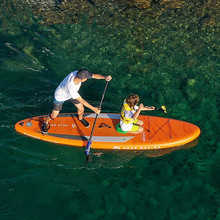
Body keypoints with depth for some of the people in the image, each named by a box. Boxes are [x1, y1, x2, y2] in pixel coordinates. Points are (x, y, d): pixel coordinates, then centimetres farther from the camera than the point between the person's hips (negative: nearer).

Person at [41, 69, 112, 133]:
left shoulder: (78, 73, -33)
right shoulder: (71, 87, -46)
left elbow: (94, 75, -27)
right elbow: (81, 101, -34)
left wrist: (105, 77, -46)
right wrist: (94, 109, -27)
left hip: (72, 93, 6)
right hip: (60, 97, -6)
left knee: (81, 109, 11)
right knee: (54, 116, 7)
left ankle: (80, 118, 46)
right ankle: (45, 123, 40)